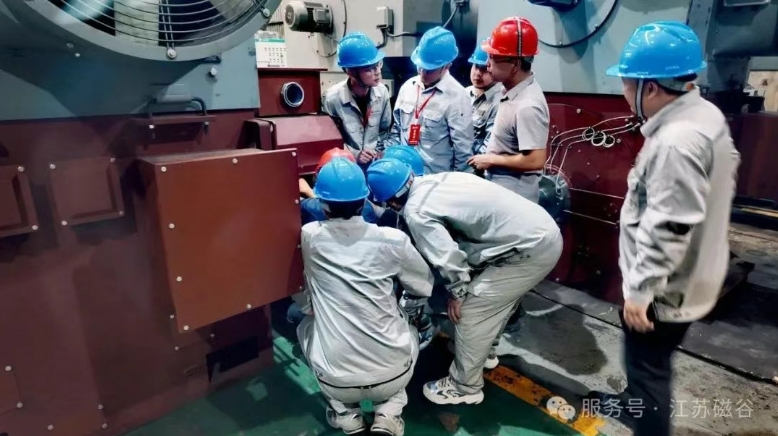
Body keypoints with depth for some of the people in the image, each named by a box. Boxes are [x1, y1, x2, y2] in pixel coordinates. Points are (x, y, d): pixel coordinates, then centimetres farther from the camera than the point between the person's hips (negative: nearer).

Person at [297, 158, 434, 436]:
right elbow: (426, 288, 9)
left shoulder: (310, 237, -7)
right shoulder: (393, 240, -8)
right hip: (393, 375, 1)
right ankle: (388, 413, 14)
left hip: (337, 381, 0)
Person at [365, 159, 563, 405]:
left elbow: (447, 257, -16)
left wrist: (457, 293, 2)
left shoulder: (416, 212, -15)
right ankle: (482, 351, 45)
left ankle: (465, 387, 16)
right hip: (545, 232, 9)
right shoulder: (437, 180, 9)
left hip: (530, 250, -9)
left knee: (470, 313, -1)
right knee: (491, 301, 25)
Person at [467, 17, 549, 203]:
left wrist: (491, 160, -18)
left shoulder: (527, 105, -26)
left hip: (514, 195, -9)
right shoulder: (515, 91, 3)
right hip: (501, 188, 9)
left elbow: (535, 160, -27)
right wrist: (490, 155, 4)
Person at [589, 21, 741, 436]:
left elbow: (669, 230, -30)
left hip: (665, 288, -10)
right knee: (647, 359, 30)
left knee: (648, 365, 9)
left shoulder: (676, 141, -30)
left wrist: (640, 291, -21)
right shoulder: (703, 114, 3)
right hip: (684, 277, 10)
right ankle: (636, 401, 53)